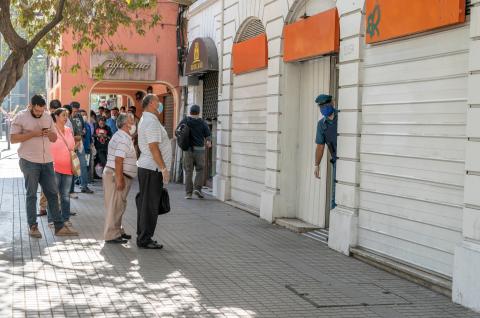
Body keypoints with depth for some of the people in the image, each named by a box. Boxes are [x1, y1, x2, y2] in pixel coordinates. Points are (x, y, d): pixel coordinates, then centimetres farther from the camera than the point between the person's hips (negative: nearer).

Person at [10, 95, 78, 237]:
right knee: (31, 194, 2)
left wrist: (49, 133, -7)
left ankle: (59, 226, 9)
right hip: (29, 161, -5)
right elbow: (13, 139, -10)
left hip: (47, 161, 5)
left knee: (52, 193, 5)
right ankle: (32, 226, 11)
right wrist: (33, 134, -19)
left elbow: (54, 138, 16)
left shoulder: (47, 117, 10)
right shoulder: (21, 117, -5)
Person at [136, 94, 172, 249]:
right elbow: (153, 147, -22)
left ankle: (143, 237, 22)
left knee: (145, 203, 14)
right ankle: (144, 239, -1)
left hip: (146, 166, 11)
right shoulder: (151, 121, -15)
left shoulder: (145, 120, 18)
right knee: (149, 205, -6)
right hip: (153, 168, -11)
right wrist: (163, 168, -20)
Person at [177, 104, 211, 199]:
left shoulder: (184, 121, 0)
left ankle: (188, 193, 5)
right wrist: (209, 142, 22)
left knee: (188, 172, 7)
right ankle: (197, 188, -4)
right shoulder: (202, 123, -3)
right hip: (199, 149, -1)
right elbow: (208, 136, 0)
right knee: (200, 170, 12)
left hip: (187, 150, 1)